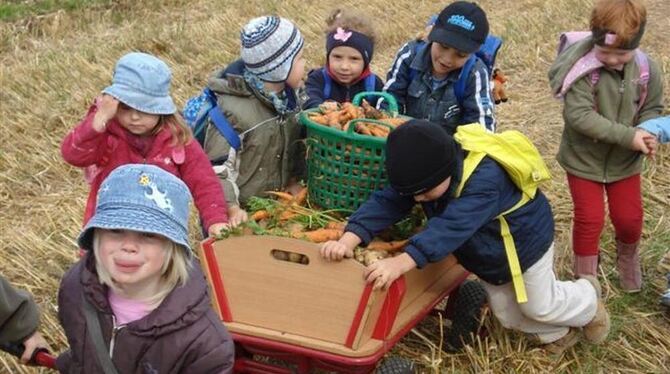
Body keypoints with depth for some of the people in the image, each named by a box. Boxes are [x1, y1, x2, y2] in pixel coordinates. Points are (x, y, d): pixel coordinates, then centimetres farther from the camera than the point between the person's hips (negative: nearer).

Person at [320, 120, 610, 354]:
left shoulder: (484, 178, -47)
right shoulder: (424, 174, -24)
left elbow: (452, 227, -58)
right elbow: (386, 203, -31)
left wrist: (402, 262, -69)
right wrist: (350, 239, -49)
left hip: (526, 240, -7)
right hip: (488, 253, 7)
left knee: (539, 305, 11)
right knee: (506, 313, 19)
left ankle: (588, 300, 43)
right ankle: (558, 333, 48)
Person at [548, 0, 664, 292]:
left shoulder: (647, 70, -13)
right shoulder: (584, 68, -28)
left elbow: (652, 109, 1)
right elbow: (578, 115, -33)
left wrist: (648, 133, -22)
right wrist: (628, 136, -34)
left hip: (624, 160, 4)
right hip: (584, 158, -3)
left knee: (629, 218, 13)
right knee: (589, 219, 5)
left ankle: (628, 260, 45)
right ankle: (586, 278, 27)